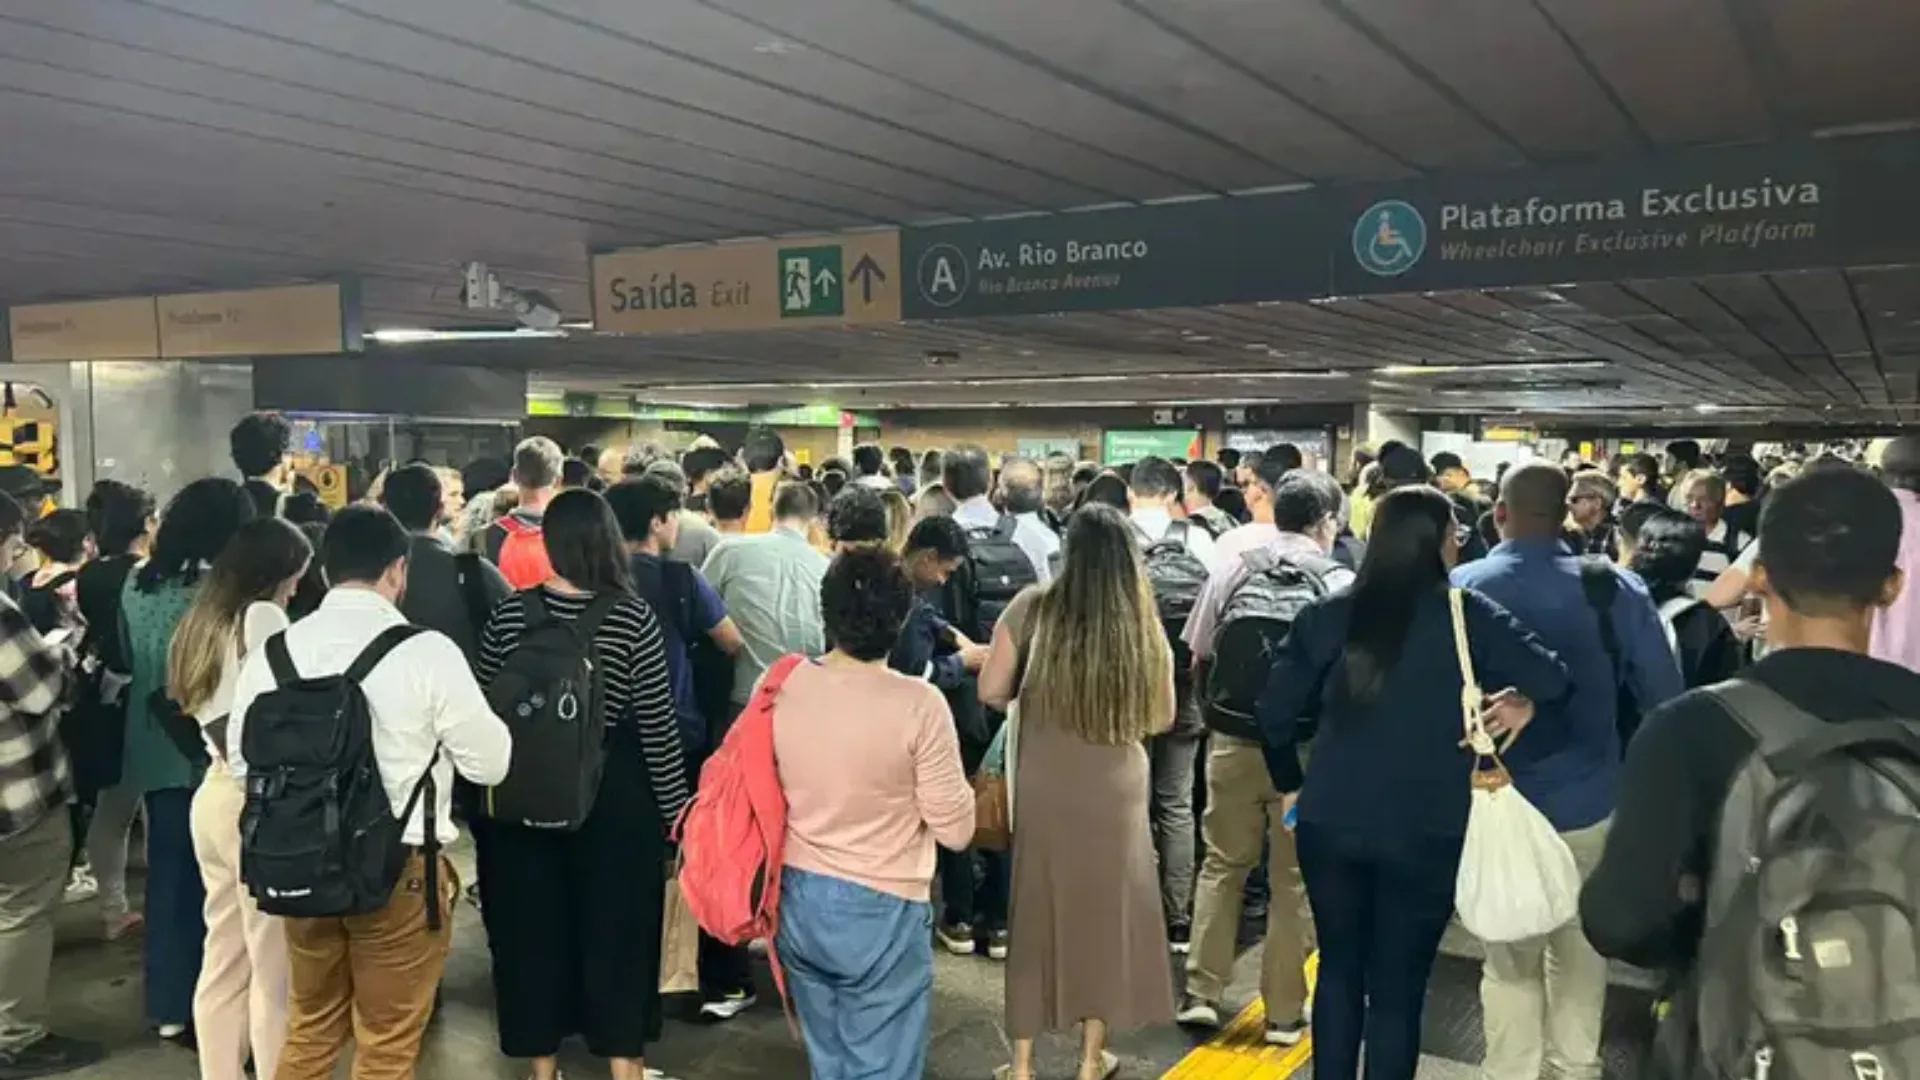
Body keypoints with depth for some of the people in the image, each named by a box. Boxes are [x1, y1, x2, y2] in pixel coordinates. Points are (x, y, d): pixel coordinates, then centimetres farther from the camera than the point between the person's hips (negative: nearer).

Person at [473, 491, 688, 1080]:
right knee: (615, 927, 11)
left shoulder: (511, 613, -6)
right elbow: (657, 725, -10)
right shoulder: (633, 616, -12)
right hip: (613, 793, -2)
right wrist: (674, 806, 1)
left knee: (532, 926, 14)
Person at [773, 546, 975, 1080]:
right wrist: (952, 774, 4)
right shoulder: (918, 703, -19)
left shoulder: (783, 688, -5)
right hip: (882, 911, -5)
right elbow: (956, 829, -12)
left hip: (798, 902, 5)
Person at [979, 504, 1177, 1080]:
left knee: (1036, 910, 13)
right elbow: (1162, 717, 6)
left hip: (1043, 784, -1)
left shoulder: (1033, 608, -8)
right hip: (1115, 787, 1)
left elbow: (991, 691, -6)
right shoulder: (1144, 624, -2)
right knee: (1104, 910, 16)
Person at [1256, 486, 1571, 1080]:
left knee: (1339, 969, 20)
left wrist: (1289, 786, 12)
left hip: (1331, 821, 3)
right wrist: (1523, 701, 4)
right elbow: (1556, 682, -15)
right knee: (1397, 987, 9)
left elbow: (1276, 709, 0)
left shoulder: (1330, 613, -1)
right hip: (1424, 831, -3)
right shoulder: (1467, 616, -8)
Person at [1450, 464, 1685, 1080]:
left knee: (1510, 956, 14)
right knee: (1580, 949, 22)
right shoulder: (1615, 590, -13)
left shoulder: (1458, 590, -13)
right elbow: (1665, 700, -10)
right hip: (1588, 801, 1)